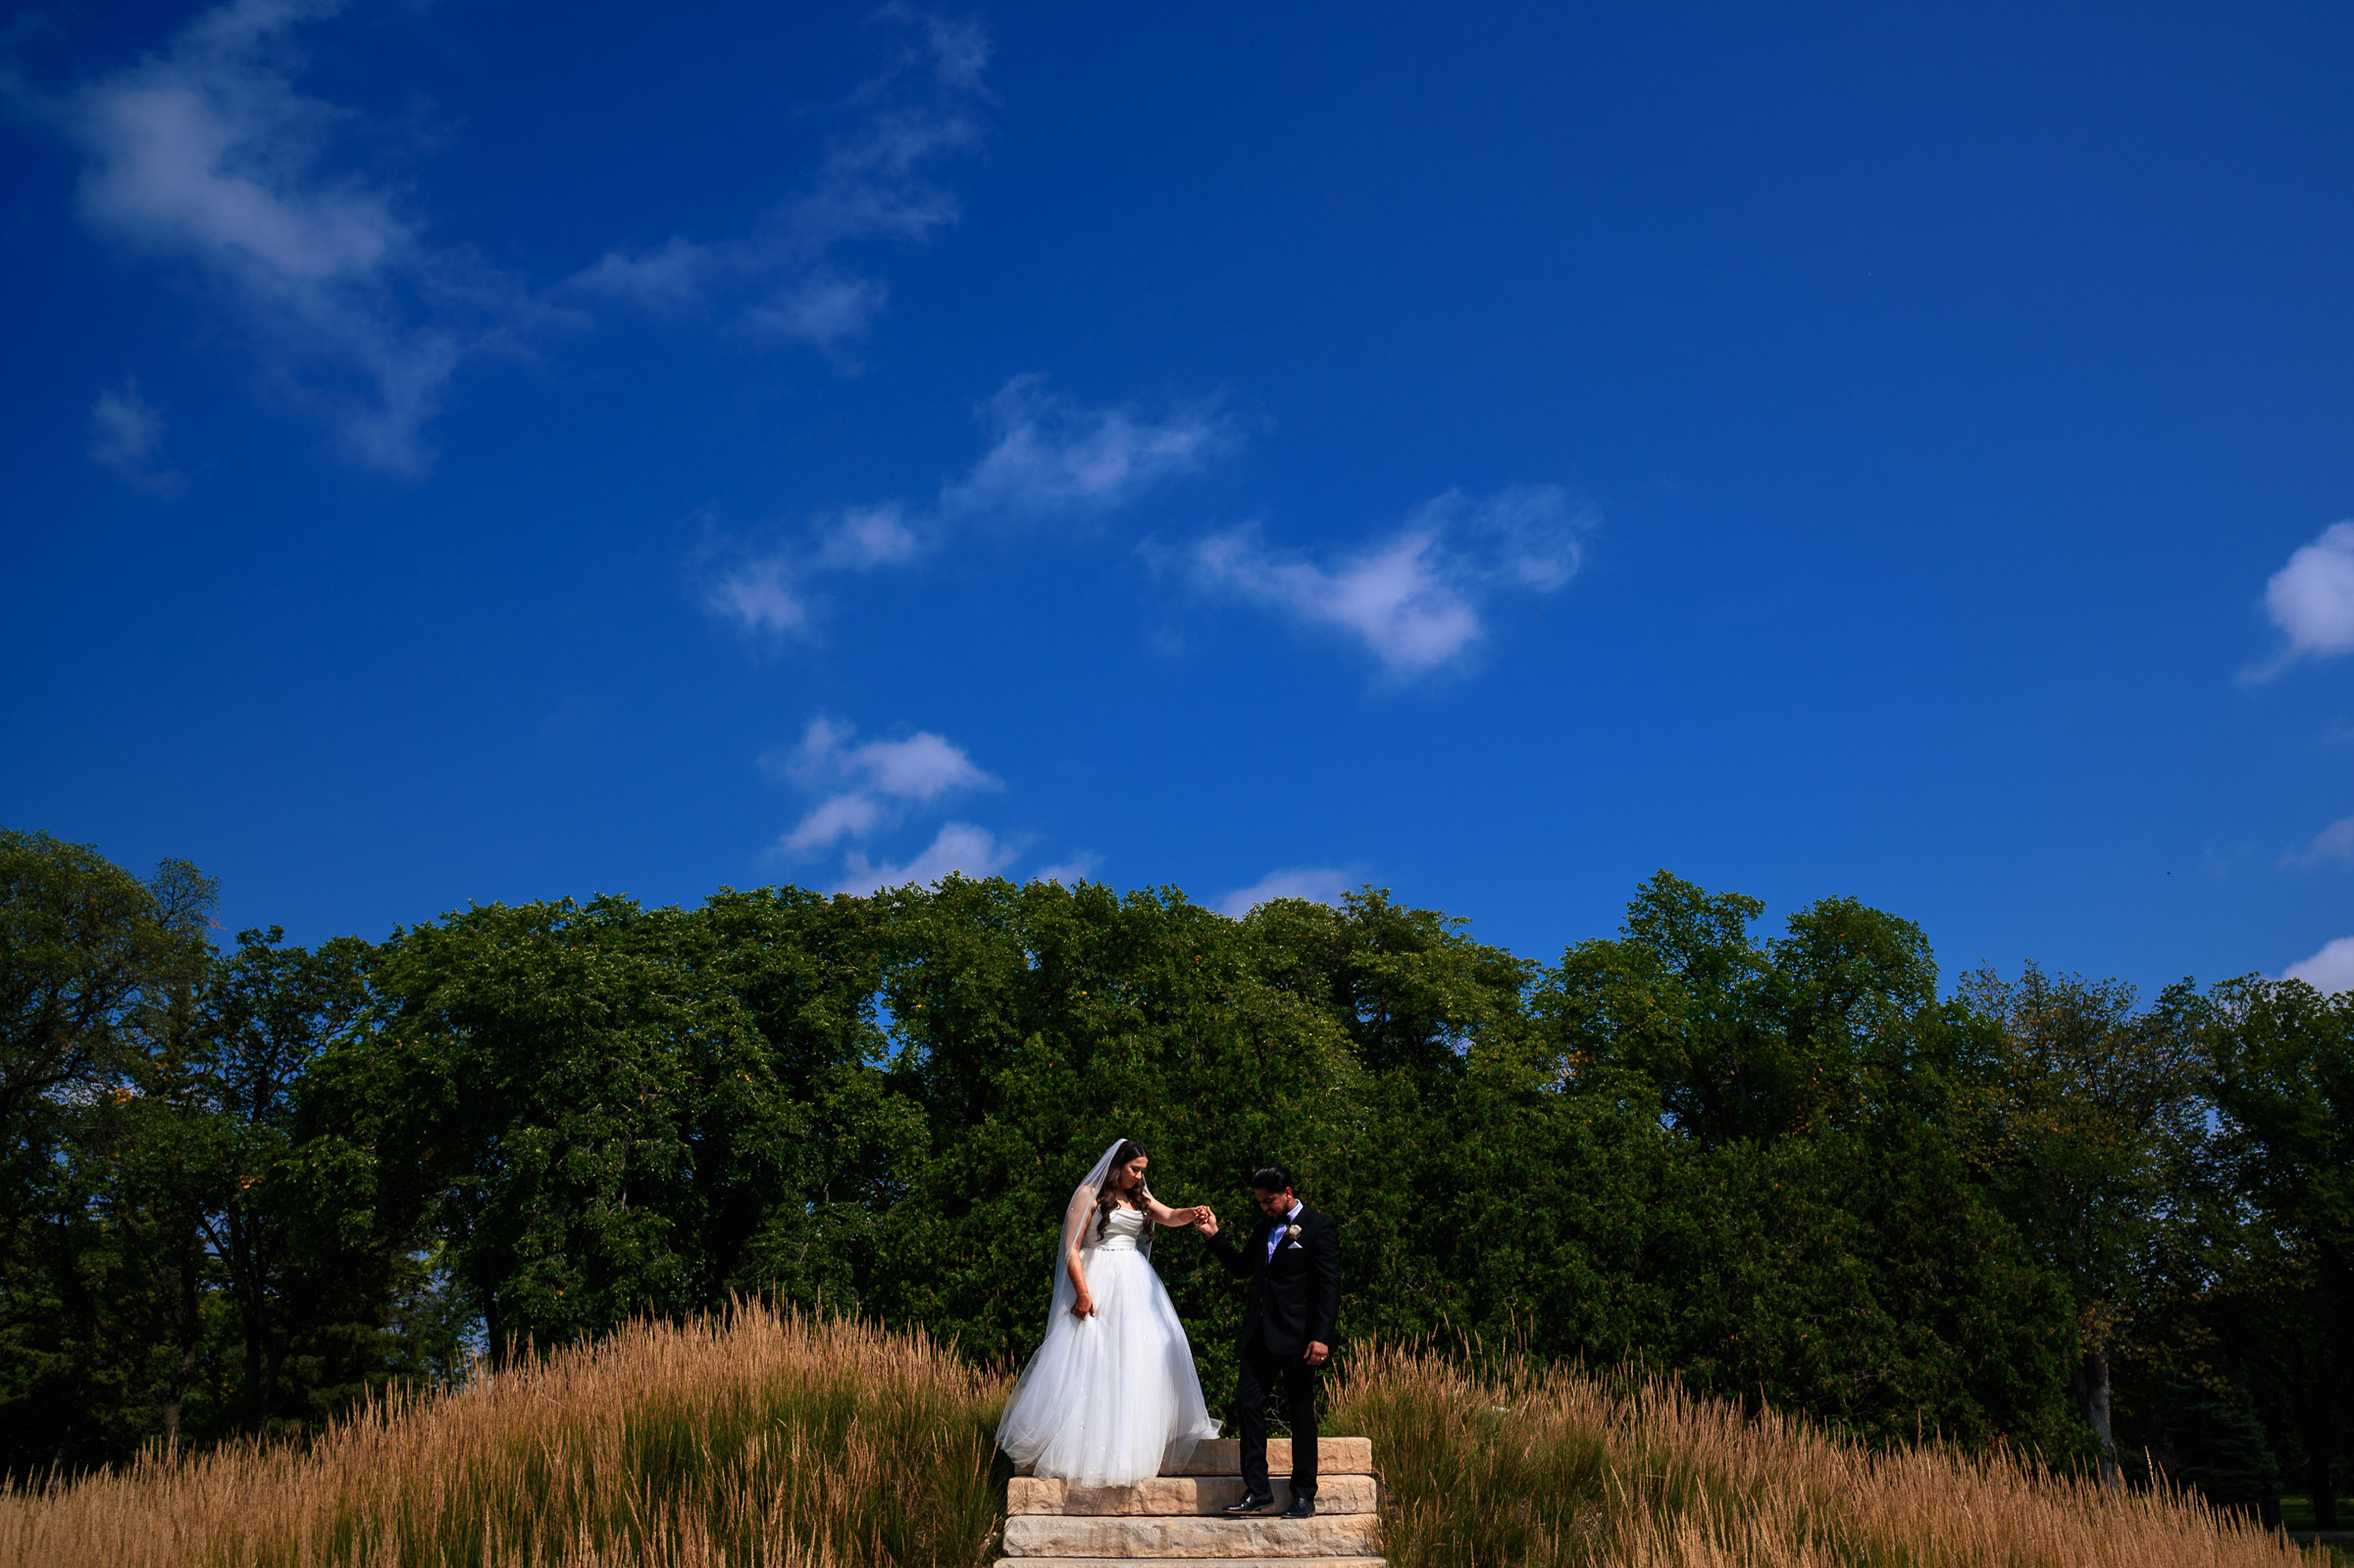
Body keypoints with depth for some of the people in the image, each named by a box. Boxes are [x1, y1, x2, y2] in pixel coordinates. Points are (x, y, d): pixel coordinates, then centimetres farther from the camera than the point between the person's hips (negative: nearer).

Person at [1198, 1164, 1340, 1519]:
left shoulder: (1318, 1229, -7)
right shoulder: (1265, 1226, 14)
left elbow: (1328, 1287, -10)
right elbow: (1242, 1267, 22)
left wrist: (1320, 1337, -17)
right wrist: (1214, 1237, 9)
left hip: (1297, 1336, -6)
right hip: (1261, 1332, 7)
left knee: (1300, 1412, 2)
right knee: (1247, 1402, 1)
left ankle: (1304, 1496, 11)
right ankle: (1257, 1492, 7)